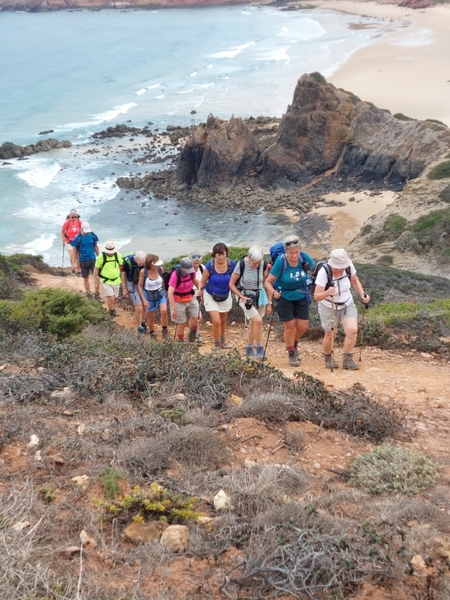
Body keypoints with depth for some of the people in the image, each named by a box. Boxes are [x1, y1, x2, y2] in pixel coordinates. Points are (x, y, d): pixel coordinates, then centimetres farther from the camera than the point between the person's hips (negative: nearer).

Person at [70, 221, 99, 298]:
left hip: (92, 259, 1)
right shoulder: (78, 238, -13)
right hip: (83, 261, -1)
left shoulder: (93, 235, -7)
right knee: (86, 278, 10)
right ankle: (88, 293, 24)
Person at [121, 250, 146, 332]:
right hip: (132, 284, -3)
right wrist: (124, 289, -5)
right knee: (139, 307, -8)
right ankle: (139, 327, 11)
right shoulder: (127, 261, -27)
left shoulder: (145, 261, -20)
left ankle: (143, 322, 35)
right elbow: (124, 274, -10)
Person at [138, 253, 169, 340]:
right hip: (149, 296, -1)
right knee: (151, 317, 10)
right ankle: (152, 334, 33)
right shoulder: (143, 271, -21)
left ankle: (164, 330, 1)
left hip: (160, 293, 1)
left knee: (164, 311, -21)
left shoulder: (160, 269, -14)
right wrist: (143, 300, -14)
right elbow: (140, 286, -10)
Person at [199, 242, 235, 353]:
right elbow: (203, 282, -9)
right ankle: (217, 345, 7)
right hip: (211, 296, -3)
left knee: (223, 321, 18)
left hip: (225, 296, 3)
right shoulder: (210, 266, -24)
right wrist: (202, 295, -1)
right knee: (216, 321, -11)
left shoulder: (231, 264, -19)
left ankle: (222, 341, 41)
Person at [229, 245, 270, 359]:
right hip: (245, 296, -4)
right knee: (258, 320, -19)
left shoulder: (263, 265, -6)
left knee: (253, 324, 10)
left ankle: (249, 349, 27)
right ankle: (259, 349, -8)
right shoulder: (241, 265, -16)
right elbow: (231, 284, -8)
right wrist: (242, 297, -18)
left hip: (259, 296, 4)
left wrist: (269, 303, 6)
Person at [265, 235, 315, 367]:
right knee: (290, 326, -1)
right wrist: (273, 292, -39)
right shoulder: (281, 261, -25)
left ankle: (293, 344, 36)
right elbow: (268, 282, -20)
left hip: (301, 296, 3)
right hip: (284, 298, -3)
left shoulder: (304, 258, -17)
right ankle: (291, 354, 21)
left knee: (303, 326, 5)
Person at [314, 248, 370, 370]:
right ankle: (328, 358, 37)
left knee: (352, 330, -14)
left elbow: (355, 280, 2)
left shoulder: (349, 266, -19)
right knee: (330, 335, 7)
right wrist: (327, 293, -53)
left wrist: (362, 294, -12)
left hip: (347, 304, 3)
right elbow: (317, 296, -33)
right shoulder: (324, 272, -31)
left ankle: (347, 360, 3)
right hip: (329, 307, -3)